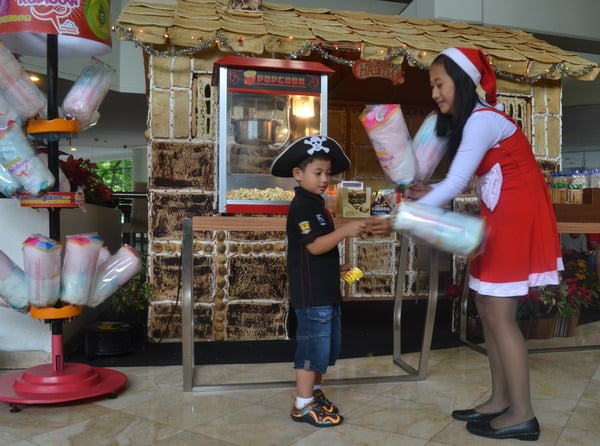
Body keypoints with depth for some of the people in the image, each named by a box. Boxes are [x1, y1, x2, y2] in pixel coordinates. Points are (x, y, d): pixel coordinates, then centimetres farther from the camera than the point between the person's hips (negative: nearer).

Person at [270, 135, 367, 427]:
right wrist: (345, 231, -30)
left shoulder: (316, 204, 16)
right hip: (310, 293, -10)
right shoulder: (301, 206, -15)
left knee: (328, 345, 17)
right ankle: (303, 405, 8)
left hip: (326, 290, 10)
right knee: (314, 345, -3)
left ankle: (314, 392, 31)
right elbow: (315, 246, -24)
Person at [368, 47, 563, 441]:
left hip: (518, 216, -10)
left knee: (500, 314, -7)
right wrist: (429, 193, -4)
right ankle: (500, 400, 19)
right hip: (501, 217, 10)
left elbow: (456, 184, -25)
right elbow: (464, 181, 11)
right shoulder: (470, 120, 12)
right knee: (488, 309, 10)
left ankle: (522, 415, 4)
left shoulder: (482, 119, -18)